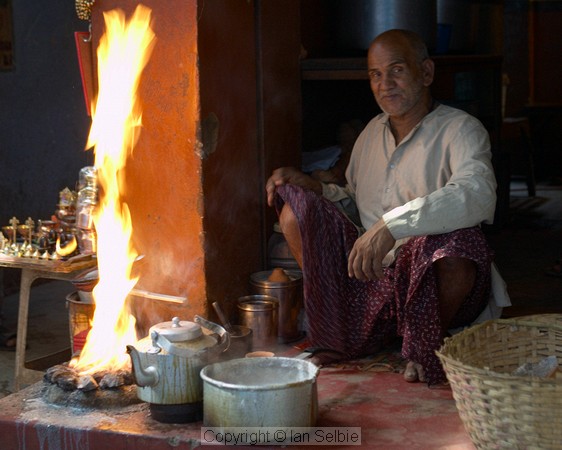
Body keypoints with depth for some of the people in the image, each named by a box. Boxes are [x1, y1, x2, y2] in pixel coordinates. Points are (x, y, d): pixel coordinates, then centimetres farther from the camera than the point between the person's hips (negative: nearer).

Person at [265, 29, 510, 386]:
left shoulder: (460, 130, -8)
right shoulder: (373, 132, 14)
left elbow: (477, 195, -30)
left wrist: (392, 226, -41)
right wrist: (316, 189, 3)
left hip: (428, 279, -5)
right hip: (370, 277, 5)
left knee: (459, 240, -39)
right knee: (295, 203, -6)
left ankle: (426, 348, -7)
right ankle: (332, 333, 3)